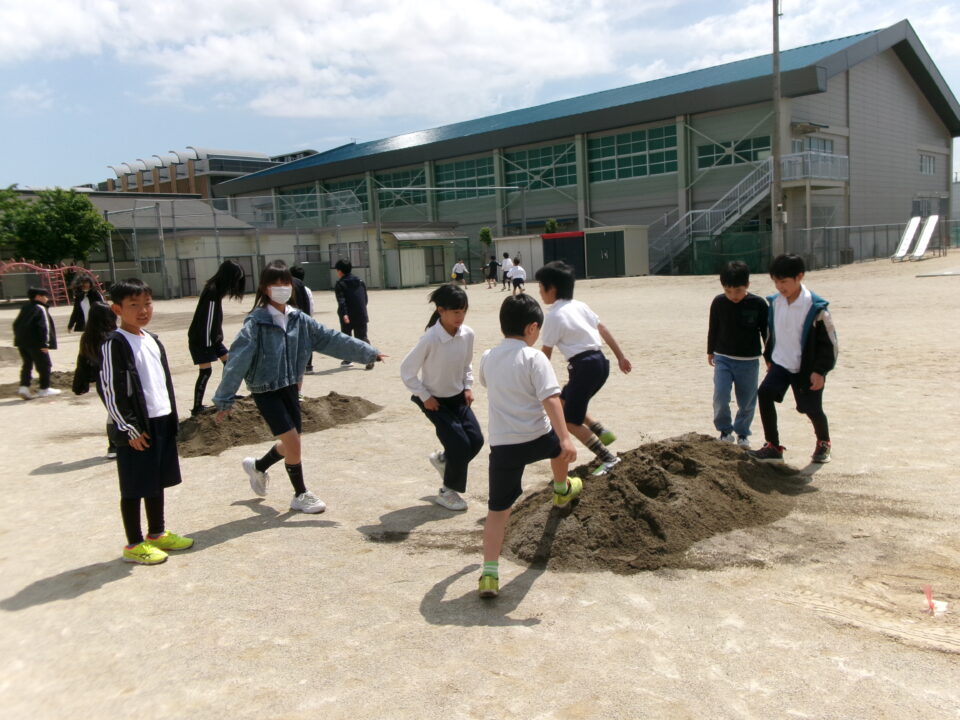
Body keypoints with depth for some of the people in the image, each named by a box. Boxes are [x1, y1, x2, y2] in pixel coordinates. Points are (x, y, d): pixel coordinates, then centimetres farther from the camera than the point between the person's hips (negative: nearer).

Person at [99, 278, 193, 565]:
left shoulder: (152, 340, 12)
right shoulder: (115, 345, -13)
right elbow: (110, 391, -16)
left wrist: (172, 416, 15)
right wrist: (130, 429, -16)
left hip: (162, 422, 8)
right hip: (136, 429, -8)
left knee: (157, 482, 17)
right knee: (134, 488, 3)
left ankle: (157, 533, 31)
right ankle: (134, 545, 14)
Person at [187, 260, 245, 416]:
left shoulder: (216, 290, 7)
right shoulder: (212, 292, -22)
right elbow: (208, 320, -22)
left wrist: (217, 337, 10)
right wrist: (208, 343, -17)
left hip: (212, 337, 10)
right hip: (201, 339, -10)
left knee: (228, 361, 14)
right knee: (205, 371, -8)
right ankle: (197, 408, -1)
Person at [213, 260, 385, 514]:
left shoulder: (299, 319, 1)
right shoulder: (256, 322, -16)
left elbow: (331, 339, 2)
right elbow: (237, 361, -19)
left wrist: (368, 352, 1)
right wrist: (224, 399, -20)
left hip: (289, 387, 6)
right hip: (265, 391, -6)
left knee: (290, 443, 14)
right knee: (292, 441, -7)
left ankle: (257, 466, 44)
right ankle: (301, 495, 14)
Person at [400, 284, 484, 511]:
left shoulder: (468, 334, -10)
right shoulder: (430, 339, -26)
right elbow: (406, 370, -17)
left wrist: (468, 387, -2)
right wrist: (424, 396, -16)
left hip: (458, 397, 6)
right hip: (434, 400, -6)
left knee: (476, 440, -1)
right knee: (460, 444, -10)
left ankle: (442, 459, 31)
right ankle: (447, 492, 15)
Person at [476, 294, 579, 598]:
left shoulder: (488, 358, 6)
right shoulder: (534, 358, -10)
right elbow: (550, 399, -20)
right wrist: (565, 438, -25)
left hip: (502, 445, 2)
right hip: (537, 438, -2)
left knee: (497, 509, 6)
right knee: (559, 444, 35)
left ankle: (490, 575, -1)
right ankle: (562, 490, 60)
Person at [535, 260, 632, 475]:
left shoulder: (554, 316, -10)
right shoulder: (580, 306, 13)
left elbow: (546, 353, -5)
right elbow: (604, 330, 15)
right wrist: (621, 357, 21)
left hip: (584, 366, -9)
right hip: (600, 362, 9)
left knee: (570, 422, 2)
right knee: (563, 401, 24)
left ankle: (608, 459, 0)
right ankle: (602, 433, 16)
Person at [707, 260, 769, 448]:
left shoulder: (758, 304, -11)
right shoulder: (718, 303, -6)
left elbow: (766, 332, -1)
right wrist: (710, 351, 17)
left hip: (749, 361, 0)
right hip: (723, 359, 1)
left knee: (747, 401, 8)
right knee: (720, 397, -11)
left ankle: (742, 433, 29)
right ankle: (725, 430, 10)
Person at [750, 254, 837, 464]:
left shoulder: (815, 307, -17)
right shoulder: (775, 302, 0)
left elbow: (829, 341, -12)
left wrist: (820, 370, -14)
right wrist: (769, 357, 17)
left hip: (806, 368, -4)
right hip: (780, 363, 4)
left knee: (812, 408, 6)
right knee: (764, 393, -16)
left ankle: (823, 443, 39)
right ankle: (772, 447, -8)